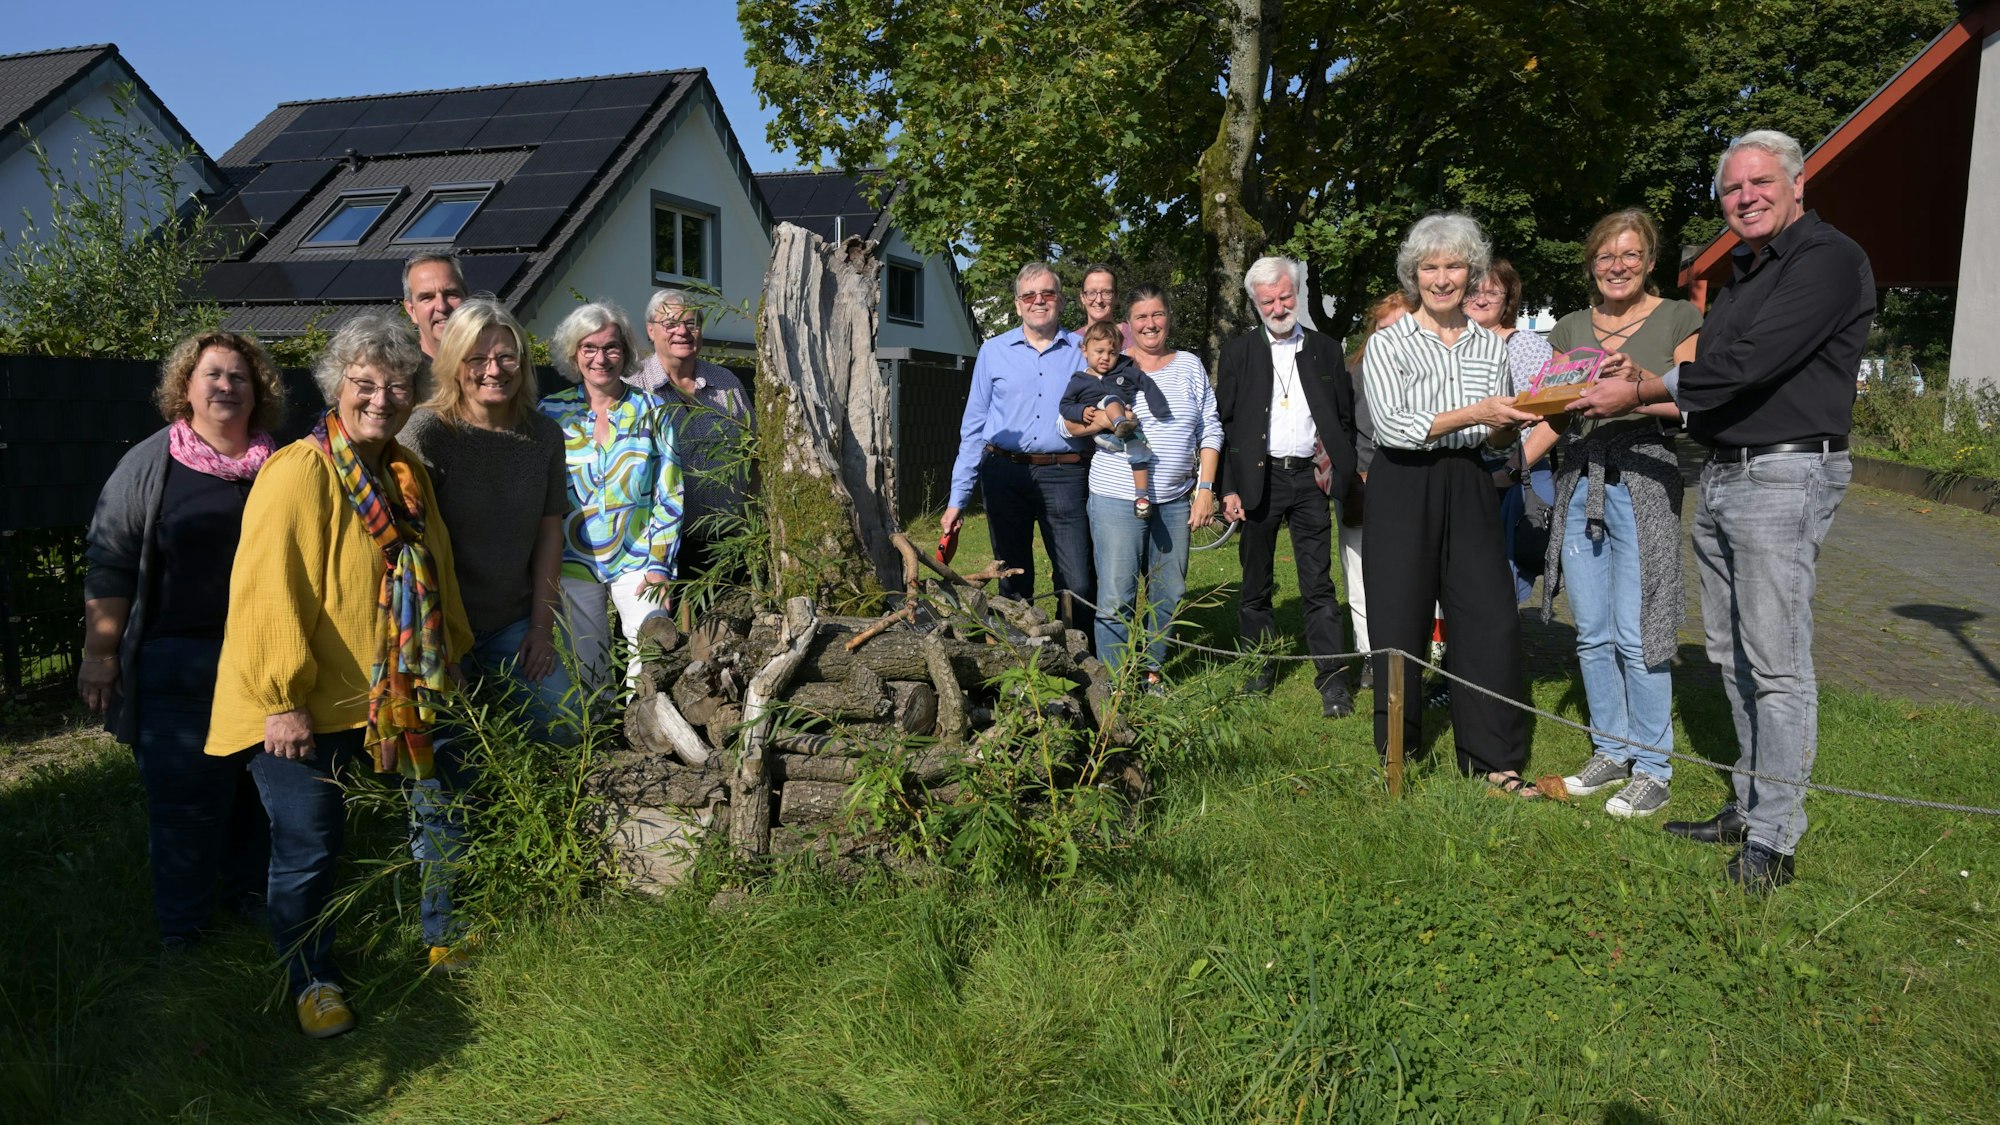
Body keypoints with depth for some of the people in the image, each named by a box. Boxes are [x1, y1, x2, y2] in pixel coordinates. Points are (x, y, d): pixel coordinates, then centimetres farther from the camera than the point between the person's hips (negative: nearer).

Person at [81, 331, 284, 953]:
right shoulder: (149, 465, 0)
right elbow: (109, 565, -1)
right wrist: (100, 653, -5)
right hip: (177, 662, -2)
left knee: (262, 783, 9)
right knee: (181, 792, 2)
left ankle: (252, 895, 26)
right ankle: (181, 924, 16)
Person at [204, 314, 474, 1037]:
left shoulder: (408, 475, 7)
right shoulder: (299, 473, -17)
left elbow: (437, 577, 18)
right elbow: (266, 593, -21)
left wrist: (451, 656, 19)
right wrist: (282, 699, -22)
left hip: (392, 697, 7)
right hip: (302, 708, -7)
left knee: (437, 814, 14)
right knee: (308, 847, 4)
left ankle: (443, 938, 37)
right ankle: (312, 983, 25)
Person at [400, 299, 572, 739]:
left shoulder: (544, 435, 1)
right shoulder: (426, 432, -13)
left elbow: (549, 533, 6)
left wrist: (542, 626, 3)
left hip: (514, 621, 4)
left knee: (566, 729, 1)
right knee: (448, 746, -7)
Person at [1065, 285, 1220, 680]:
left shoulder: (1190, 366, 11)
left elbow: (1210, 431, 10)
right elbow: (1067, 423, 5)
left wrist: (1206, 489, 2)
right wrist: (1098, 421, -16)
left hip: (1175, 500, 3)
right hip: (1117, 499, -3)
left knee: (1168, 593, 8)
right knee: (1117, 596, -6)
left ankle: (1152, 672, 22)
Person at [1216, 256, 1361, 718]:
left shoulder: (1326, 351, 9)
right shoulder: (1237, 353, 4)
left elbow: (1346, 419, 12)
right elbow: (1223, 424, 1)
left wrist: (1336, 466, -2)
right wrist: (1229, 488, -5)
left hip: (1310, 476, 0)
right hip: (1257, 477, 0)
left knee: (1319, 584, -1)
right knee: (1256, 584, 9)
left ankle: (1333, 679, 1)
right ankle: (1259, 669, 22)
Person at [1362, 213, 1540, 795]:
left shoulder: (1491, 345, 11)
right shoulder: (1387, 343, -1)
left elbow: (1498, 440, 16)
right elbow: (1394, 426, -14)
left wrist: (1512, 423, -7)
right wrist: (1474, 413, -20)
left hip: (1468, 487, 3)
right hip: (1403, 487, -3)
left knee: (1491, 618, -3)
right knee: (1399, 620, 2)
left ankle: (1494, 757, 6)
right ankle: (1396, 749, 18)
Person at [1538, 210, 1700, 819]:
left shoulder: (1678, 319, 3)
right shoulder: (1571, 329, 15)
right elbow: (1553, 414, 13)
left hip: (1643, 479, -5)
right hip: (1579, 482, 5)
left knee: (1637, 635, -7)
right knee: (1592, 634, 8)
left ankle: (1651, 769, 5)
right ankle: (1611, 752, 21)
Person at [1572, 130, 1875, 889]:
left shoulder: (1828, 259, -9)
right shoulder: (1742, 274, 20)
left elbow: (1749, 364, -19)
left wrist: (1639, 391, -12)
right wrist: (1642, 382, 2)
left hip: (1784, 476, -9)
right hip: (1720, 477, 9)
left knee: (1777, 664, -6)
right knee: (1732, 657, 12)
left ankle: (1774, 839, 0)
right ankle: (1750, 806, 23)